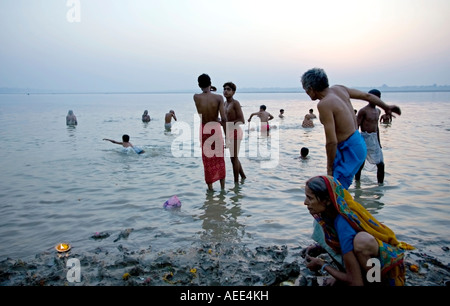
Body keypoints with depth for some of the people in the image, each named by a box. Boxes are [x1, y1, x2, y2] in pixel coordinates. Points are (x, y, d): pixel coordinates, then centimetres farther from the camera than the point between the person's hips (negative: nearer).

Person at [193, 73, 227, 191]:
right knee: (220, 159, 13)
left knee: (207, 160, 11)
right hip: (216, 128, 0)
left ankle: (210, 187, 19)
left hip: (204, 130, 1)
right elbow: (224, 118, -15)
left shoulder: (196, 97, -9)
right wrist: (226, 135, -6)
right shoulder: (218, 98, -11)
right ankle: (222, 187, 18)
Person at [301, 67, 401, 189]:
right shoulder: (339, 89, 3)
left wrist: (330, 168, -13)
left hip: (349, 150, -10)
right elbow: (367, 95, 18)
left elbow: (331, 141, -25)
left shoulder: (324, 104, -23)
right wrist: (386, 107, 36)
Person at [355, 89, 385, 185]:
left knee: (381, 164, 3)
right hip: (365, 138, -7)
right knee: (361, 164, 3)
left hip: (374, 139, 7)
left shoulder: (378, 111, 13)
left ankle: (380, 184, 12)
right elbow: (357, 126, -12)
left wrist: (378, 142, 21)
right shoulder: (363, 111, -10)